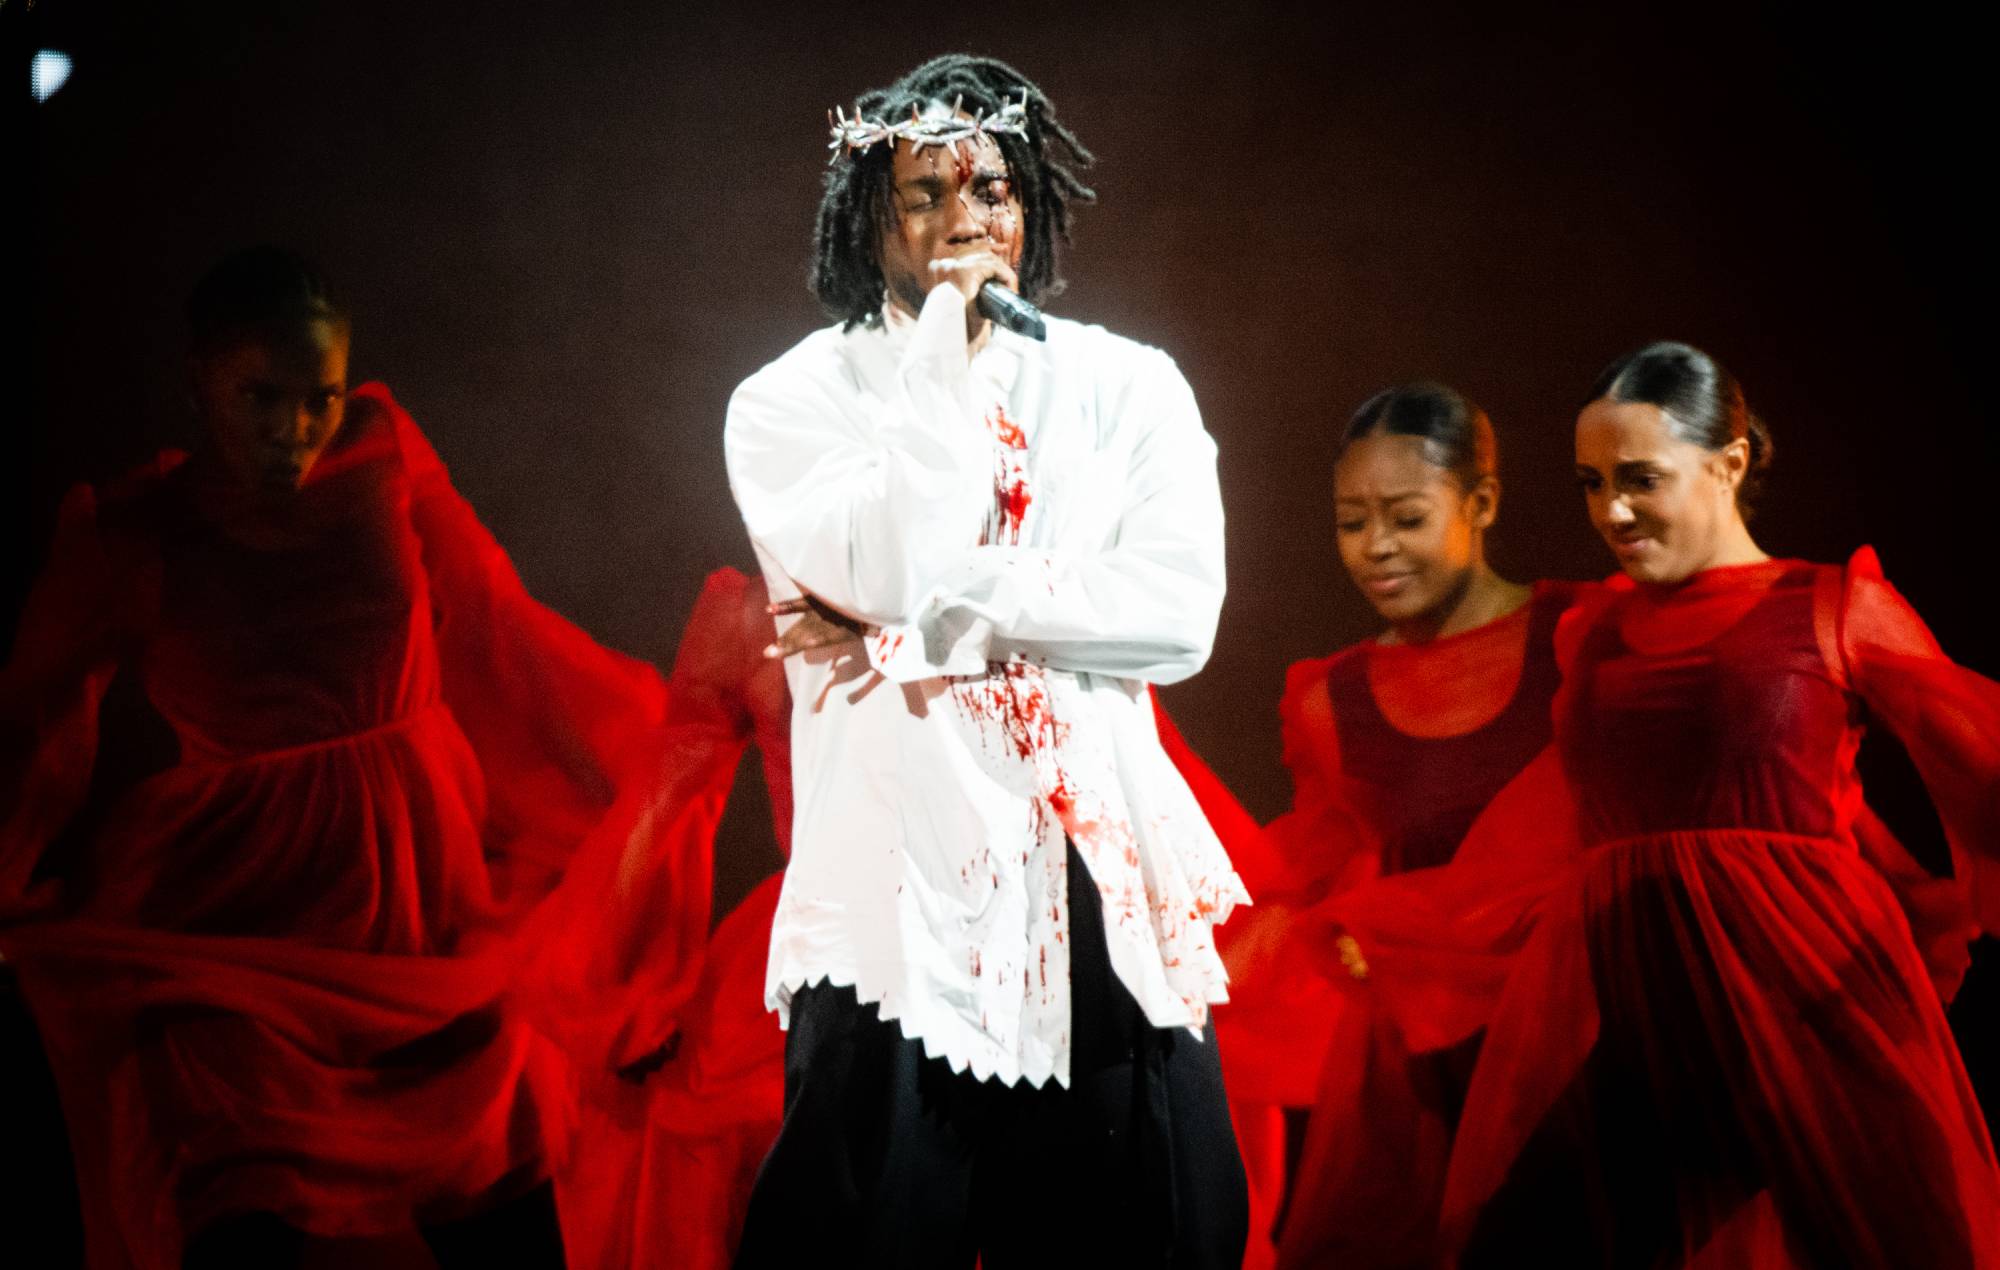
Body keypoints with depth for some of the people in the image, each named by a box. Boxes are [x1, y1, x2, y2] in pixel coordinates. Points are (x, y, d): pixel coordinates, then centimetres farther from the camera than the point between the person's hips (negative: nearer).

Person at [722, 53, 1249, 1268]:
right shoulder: (795, 398, 3)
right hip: (895, 892, -2)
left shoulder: (1126, 386, 8)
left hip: (1105, 887, 2)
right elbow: (882, 576, -14)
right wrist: (942, 350, -8)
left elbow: (1179, 610, -7)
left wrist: (926, 626, -12)